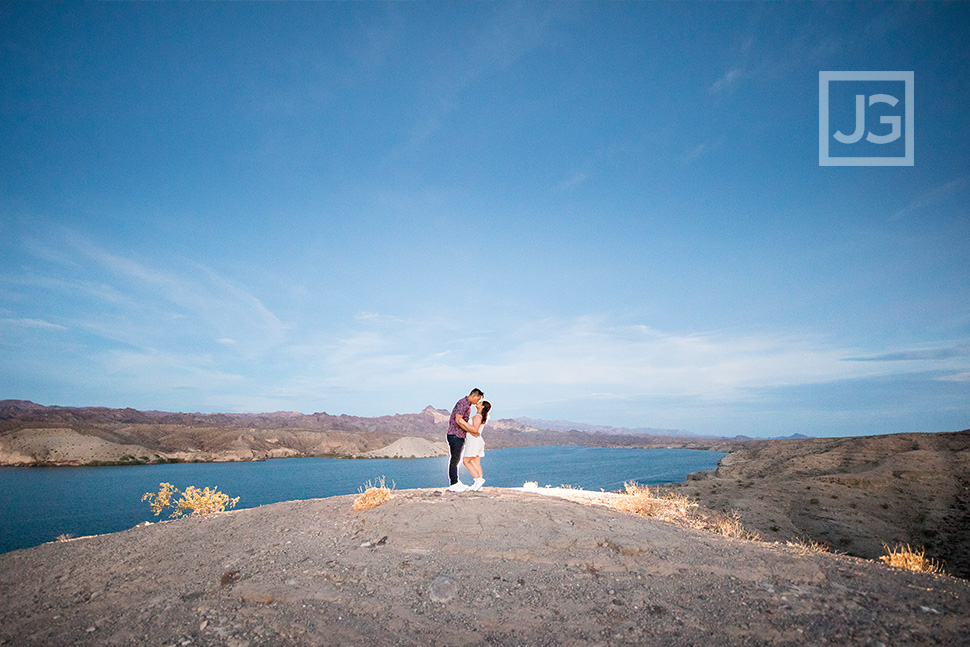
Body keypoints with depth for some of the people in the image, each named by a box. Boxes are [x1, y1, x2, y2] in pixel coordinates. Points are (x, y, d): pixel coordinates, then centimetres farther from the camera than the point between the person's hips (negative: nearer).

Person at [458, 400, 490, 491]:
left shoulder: (478, 416, -15)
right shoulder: (482, 416, 15)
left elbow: (475, 430, -27)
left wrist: (463, 422, -26)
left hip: (473, 440, -9)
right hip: (478, 440, 9)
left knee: (466, 461, -4)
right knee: (477, 464, 6)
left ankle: (479, 479, -11)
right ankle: (479, 486, 2)